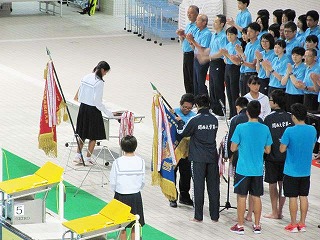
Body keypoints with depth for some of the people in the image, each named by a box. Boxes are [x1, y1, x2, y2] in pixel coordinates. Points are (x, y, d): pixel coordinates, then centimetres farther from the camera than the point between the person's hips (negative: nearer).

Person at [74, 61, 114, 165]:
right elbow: (98, 102, -20)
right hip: (93, 110, -7)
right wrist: (108, 113, -12)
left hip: (83, 107, 7)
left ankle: (78, 156, 23)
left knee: (82, 134, 20)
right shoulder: (99, 82, -20)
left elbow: (79, 95, 8)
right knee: (93, 136, 7)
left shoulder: (86, 78, 2)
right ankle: (88, 159, 12)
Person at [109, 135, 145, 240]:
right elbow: (143, 182, -1)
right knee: (135, 227, 12)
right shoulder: (141, 162, -10)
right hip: (136, 196, 1)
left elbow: (112, 184, -8)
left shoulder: (117, 162, -16)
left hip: (121, 196, -1)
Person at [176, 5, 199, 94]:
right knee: (186, 79, 13)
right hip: (186, 55, 9)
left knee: (192, 80, -5)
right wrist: (181, 35, 1)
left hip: (192, 55, -9)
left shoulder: (197, 27, -13)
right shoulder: (188, 25, 16)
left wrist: (185, 35, -19)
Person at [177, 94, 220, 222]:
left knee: (198, 187, 1)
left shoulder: (195, 120, -12)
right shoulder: (214, 120, 2)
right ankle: (215, 215, 13)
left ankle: (198, 216, 4)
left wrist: (180, 122, 18)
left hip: (198, 159, -4)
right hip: (212, 157, 4)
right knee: (213, 187, 9)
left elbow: (182, 133, -1)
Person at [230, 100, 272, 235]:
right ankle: (257, 226, 17)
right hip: (258, 170, 3)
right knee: (256, 197, 11)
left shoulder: (241, 128, -12)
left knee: (241, 197, 5)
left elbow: (233, 148, -8)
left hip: (243, 169, -3)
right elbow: (267, 150, 6)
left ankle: (240, 226, 8)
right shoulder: (265, 129, -2)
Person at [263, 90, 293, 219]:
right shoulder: (290, 117, -4)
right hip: (287, 155, 4)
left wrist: (263, 155, 2)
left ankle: (274, 212, 11)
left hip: (272, 156, -4)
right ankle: (280, 211, 16)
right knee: (283, 184, 12)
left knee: (273, 184, 7)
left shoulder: (269, 119, -14)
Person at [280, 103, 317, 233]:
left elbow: (282, 149, -13)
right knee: (304, 197, 13)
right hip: (306, 171, 4)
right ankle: (302, 224, 19)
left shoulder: (289, 131, -19)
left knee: (293, 197, 4)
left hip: (291, 171, -4)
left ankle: (293, 224, 10)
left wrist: (283, 141, 6)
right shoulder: (312, 130, -4)